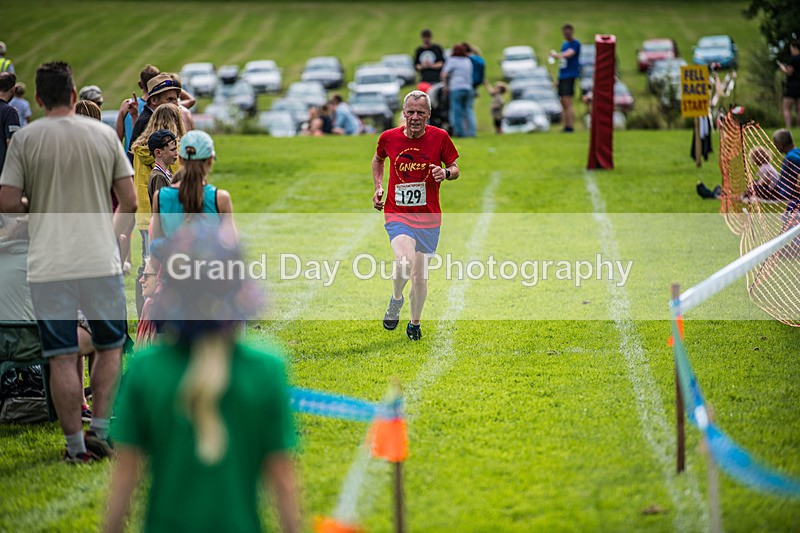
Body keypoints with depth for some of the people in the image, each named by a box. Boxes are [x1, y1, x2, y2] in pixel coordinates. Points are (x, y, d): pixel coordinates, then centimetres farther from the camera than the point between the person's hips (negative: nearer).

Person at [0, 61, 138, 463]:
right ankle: (99, 430, 8)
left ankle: (75, 445, 4)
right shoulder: (104, 134, 3)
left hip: (48, 267, -1)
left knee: (62, 358, 3)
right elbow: (130, 201, 4)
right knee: (110, 346, 17)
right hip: (101, 260, 1)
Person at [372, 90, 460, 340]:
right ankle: (396, 299, 4)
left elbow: (455, 168, 6)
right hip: (397, 214, -1)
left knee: (420, 275, 7)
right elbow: (378, 159, 20)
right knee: (405, 261, -27)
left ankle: (415, 324, 32)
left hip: (428, 217, 1)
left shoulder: (440, 137, -5)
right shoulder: (389, 137, -2)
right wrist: (378, 186, 8)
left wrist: (446, 173, -16)